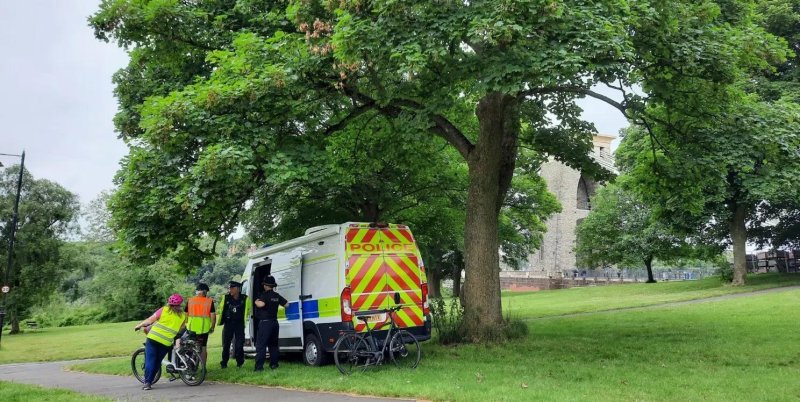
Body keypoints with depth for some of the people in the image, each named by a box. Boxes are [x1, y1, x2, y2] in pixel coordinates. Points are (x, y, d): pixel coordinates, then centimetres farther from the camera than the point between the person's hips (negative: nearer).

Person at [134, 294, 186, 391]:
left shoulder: (164, 310, 0)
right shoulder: (183, 315, 7)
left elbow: (150, 320, -1)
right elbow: (180, 329, 13)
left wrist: (139, 325, 11)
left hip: (153, 338, -2)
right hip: (166, 342, 2)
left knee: (150, 360, 3)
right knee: (157, 362, 14)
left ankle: (147, 383, -3)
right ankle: (149, 382, 11)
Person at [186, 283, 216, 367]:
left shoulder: (190, 301, 3)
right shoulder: (209, 301, -3)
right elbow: (213, 315, -6)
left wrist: (186, 324, 18)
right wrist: (212, 327, 5)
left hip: (191, 328, 1)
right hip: (204, 328, -1)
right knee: (203, 347, 9)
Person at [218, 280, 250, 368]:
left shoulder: (244, 298, -2)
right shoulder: (225, 298, 0)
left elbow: (247, 310, 13)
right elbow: (221, 310, 9)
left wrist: (244, 319, 10)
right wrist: (219, 321, 9)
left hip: (239, 324, -1)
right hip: (228, 324, 1)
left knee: (239, 344, -1)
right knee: (226, 344, 4)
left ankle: (239, 362, 14)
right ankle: (224, 363, 14)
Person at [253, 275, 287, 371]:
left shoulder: (264, 294, -12)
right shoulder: (277, 296, 10)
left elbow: (261, 304, -29)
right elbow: (286, 304, 14)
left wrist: (256, 301, -8)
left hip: (265, 322, -7)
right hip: (274, 322, 7)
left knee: (261, 345, -7)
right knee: (273, 344, 16)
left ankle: (259, 366, -13)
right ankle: (274, 364, 16)